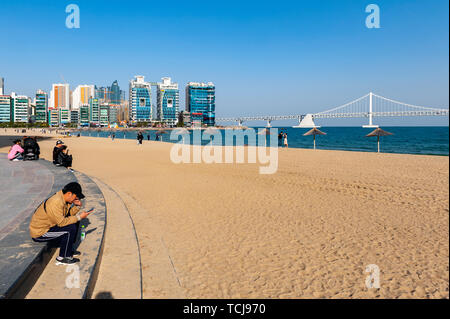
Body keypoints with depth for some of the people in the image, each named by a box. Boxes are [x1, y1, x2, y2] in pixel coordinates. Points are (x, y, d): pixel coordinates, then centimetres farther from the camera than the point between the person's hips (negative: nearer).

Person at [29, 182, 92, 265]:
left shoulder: (63, 199, 0)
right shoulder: (56, 203, -30)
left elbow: (69, 213, 7)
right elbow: (61, 222, -30)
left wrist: (77, 206, -10)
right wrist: (79, 217, -24)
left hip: (48, 225, 10)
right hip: (39, 233, -10)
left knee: (75, 222, 8)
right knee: (71, 228, -23)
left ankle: (69, 249, 17)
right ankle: (62, 258, -10)